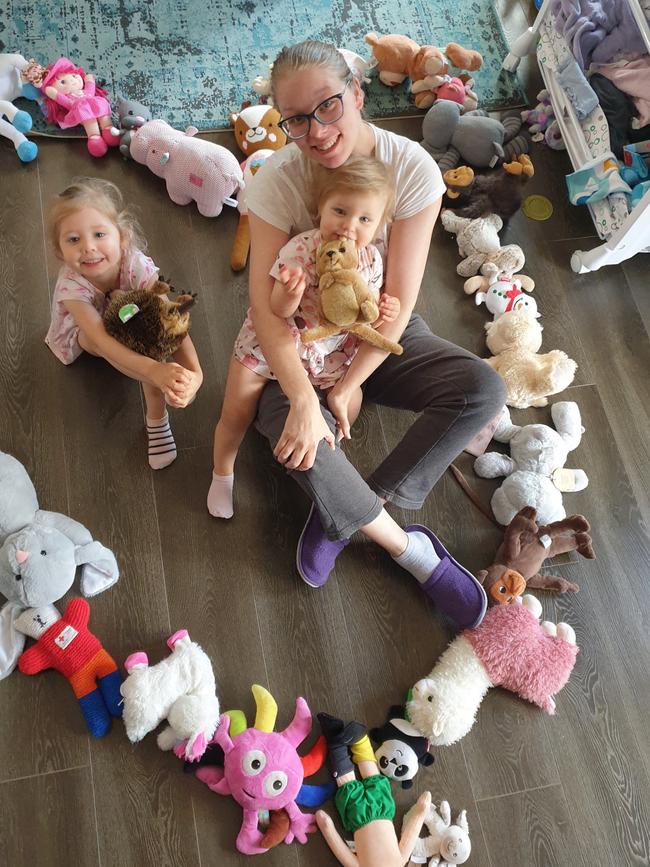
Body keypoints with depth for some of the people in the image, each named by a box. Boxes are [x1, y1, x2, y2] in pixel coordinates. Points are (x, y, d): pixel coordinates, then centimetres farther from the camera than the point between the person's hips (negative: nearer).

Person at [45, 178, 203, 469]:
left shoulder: (137, 266, -36)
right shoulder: (71, 286, -39)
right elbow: (100, 338, -52)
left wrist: (194, 372, -61)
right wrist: (154, 370, -69)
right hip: (78, 334, -2)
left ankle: (156, 417, -20)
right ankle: (160, 389, -30)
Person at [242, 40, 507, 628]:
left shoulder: (412, 168, -18)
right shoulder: (279, 178, -17)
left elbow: (399, 303, -18)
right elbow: (265, 301, -23)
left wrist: (346, 388, -22)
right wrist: (303, 398, -36)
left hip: (384, 336, 1)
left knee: (483, 389, -24)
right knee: (297, 434, -33)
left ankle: (342, 515, -18)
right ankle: (412, 551, -12)